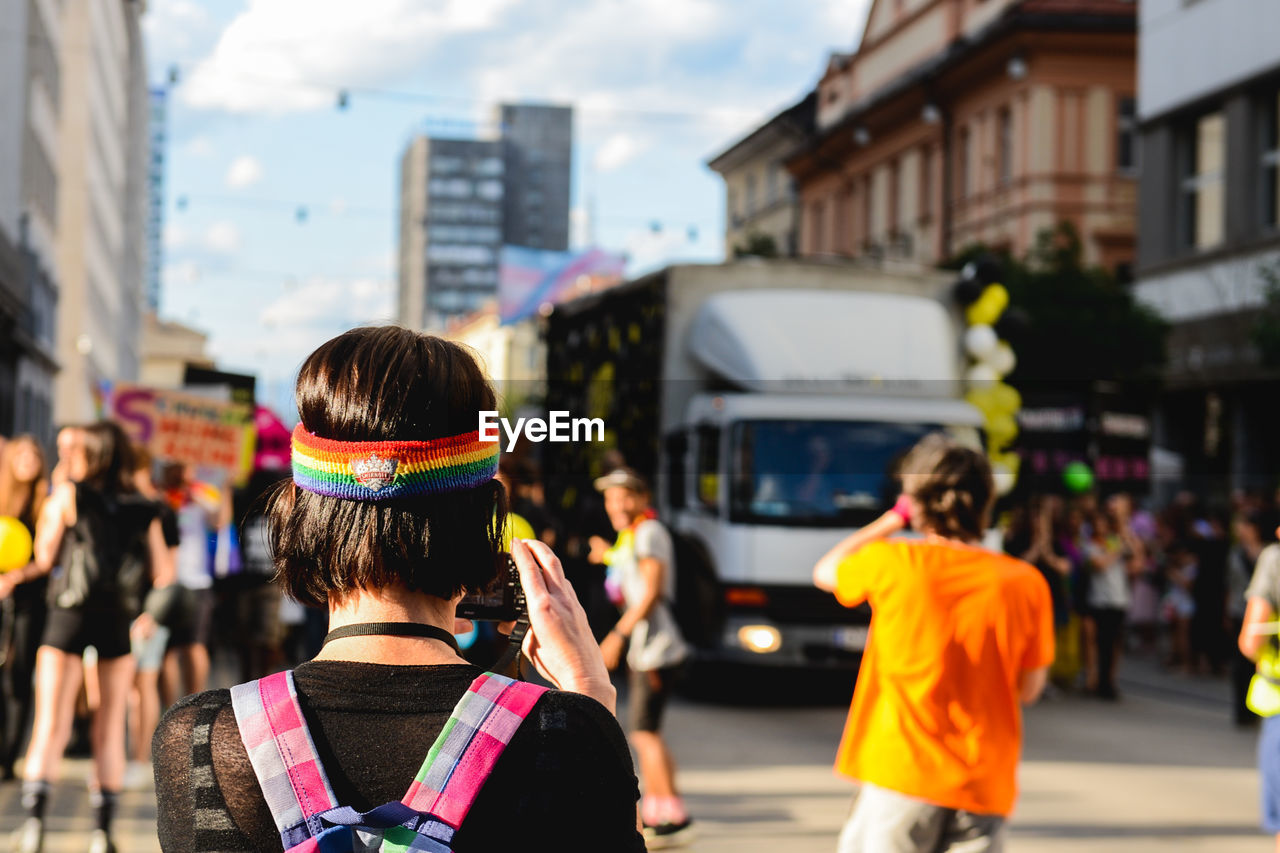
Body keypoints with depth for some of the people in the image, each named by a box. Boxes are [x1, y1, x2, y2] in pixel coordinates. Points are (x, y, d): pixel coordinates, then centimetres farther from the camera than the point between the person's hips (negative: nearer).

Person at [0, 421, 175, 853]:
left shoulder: (68, 494, -1)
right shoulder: (142, 510, 5)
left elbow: (46, 558, 1)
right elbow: (163, 573, 4)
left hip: (68, 618, -2)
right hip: (117, 621, 2)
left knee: (50, 725, 2)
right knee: (110, 730, 9)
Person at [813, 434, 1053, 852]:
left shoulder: (892, 563, -6)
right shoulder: (1025, 583, -2)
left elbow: (825, 571, 17)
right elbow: (1029, 688, 6)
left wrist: (893, 518, 23)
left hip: (900, 771, -2)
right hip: (986, 782, 2)